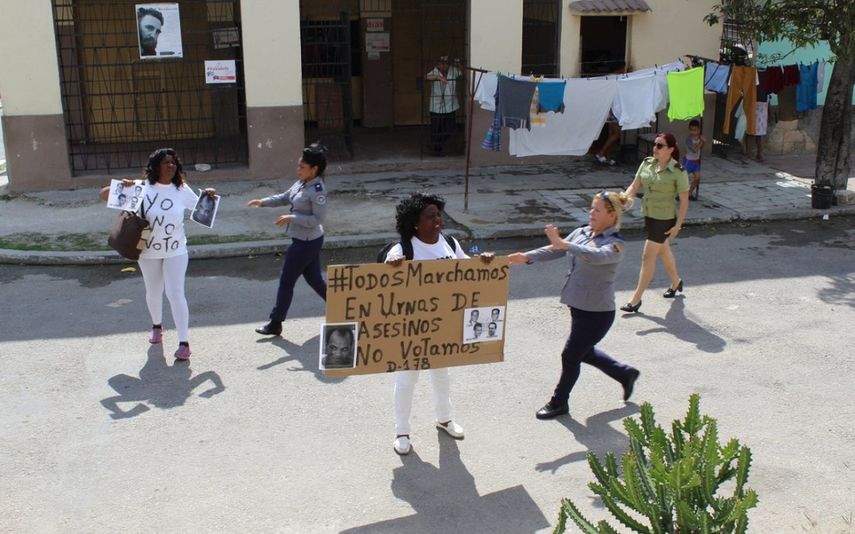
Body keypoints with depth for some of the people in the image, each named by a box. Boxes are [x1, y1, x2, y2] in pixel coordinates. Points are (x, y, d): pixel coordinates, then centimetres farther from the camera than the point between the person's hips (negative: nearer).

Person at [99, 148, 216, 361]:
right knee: (153, 293, 18)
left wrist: (209, 196, -12)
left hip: (175, 251, -1)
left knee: (175, 294, -10)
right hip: (149, 251, 1)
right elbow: (104, 195, -2)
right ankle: (157, 325, 47)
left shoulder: (182, 190, -5)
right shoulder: (141, 187, -7)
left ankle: (184, 343, -7)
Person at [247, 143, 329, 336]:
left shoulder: (317, 190, -23)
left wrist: (290, 218, -23)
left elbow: (317, 219, -25)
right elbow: (285, 198, 16)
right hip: (305, 240, 9)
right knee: (314, 279, 18)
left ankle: (275, 324, 14)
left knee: (286, 281, 2)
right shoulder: (301, 183, 4)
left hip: (307, 242, -9)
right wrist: (263, 202, 6)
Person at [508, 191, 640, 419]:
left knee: (570, 356, 3)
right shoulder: (582, 233, 3)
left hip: (597, 312, -8)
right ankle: (625, 373, 43)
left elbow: (596, 256, -41)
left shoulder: (616, 244, -20)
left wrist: (563, 243, -53)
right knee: (584, 352, 22)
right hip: (579, 306, 8)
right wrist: (527, 257, -17)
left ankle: (559, 402, 24)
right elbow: (555, 250, -2)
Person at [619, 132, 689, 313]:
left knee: (648, 257, -4)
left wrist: (678, 225, -16)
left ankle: (636, 299, 4)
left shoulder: (678, 172, -18)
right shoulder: (647, 163, -1)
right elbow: (634, 186, 0)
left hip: (665, 219, -7)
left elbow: (684, 200, -14)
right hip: (648, 215, 7)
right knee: (663, 251, 24)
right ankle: (676, 282, 48)